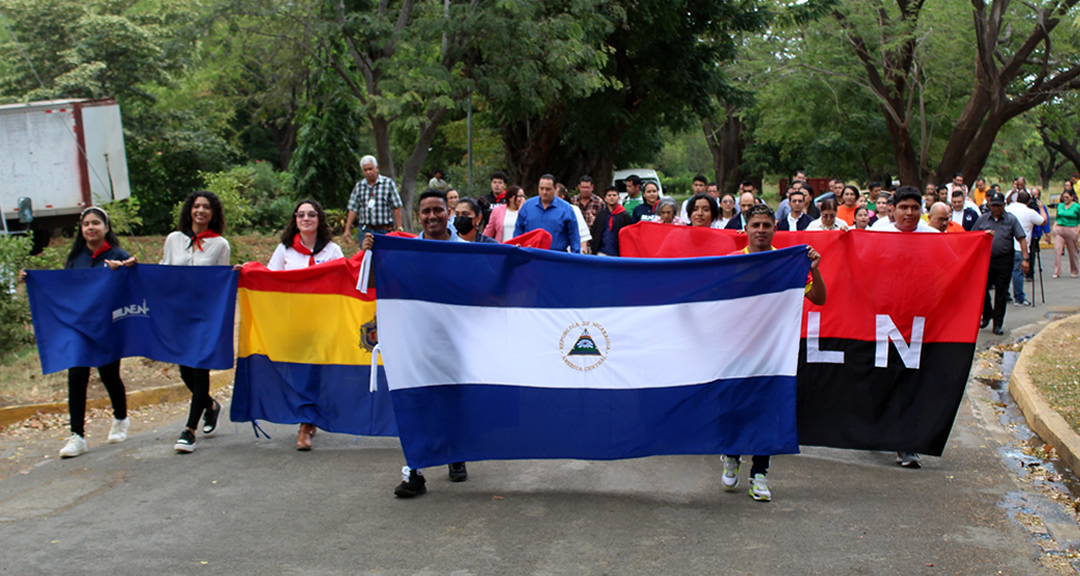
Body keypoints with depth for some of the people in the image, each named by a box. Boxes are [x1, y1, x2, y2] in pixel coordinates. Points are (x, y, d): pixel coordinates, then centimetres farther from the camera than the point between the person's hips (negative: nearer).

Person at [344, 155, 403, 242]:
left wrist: (399, 228, -5)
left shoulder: (388, 183, 1)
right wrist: (347, 230, 5)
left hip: (384, 231, -2)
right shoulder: (359, 186, 10)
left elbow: (397, 208, -1)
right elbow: (353, 209, 11)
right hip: (365, 231, 2)